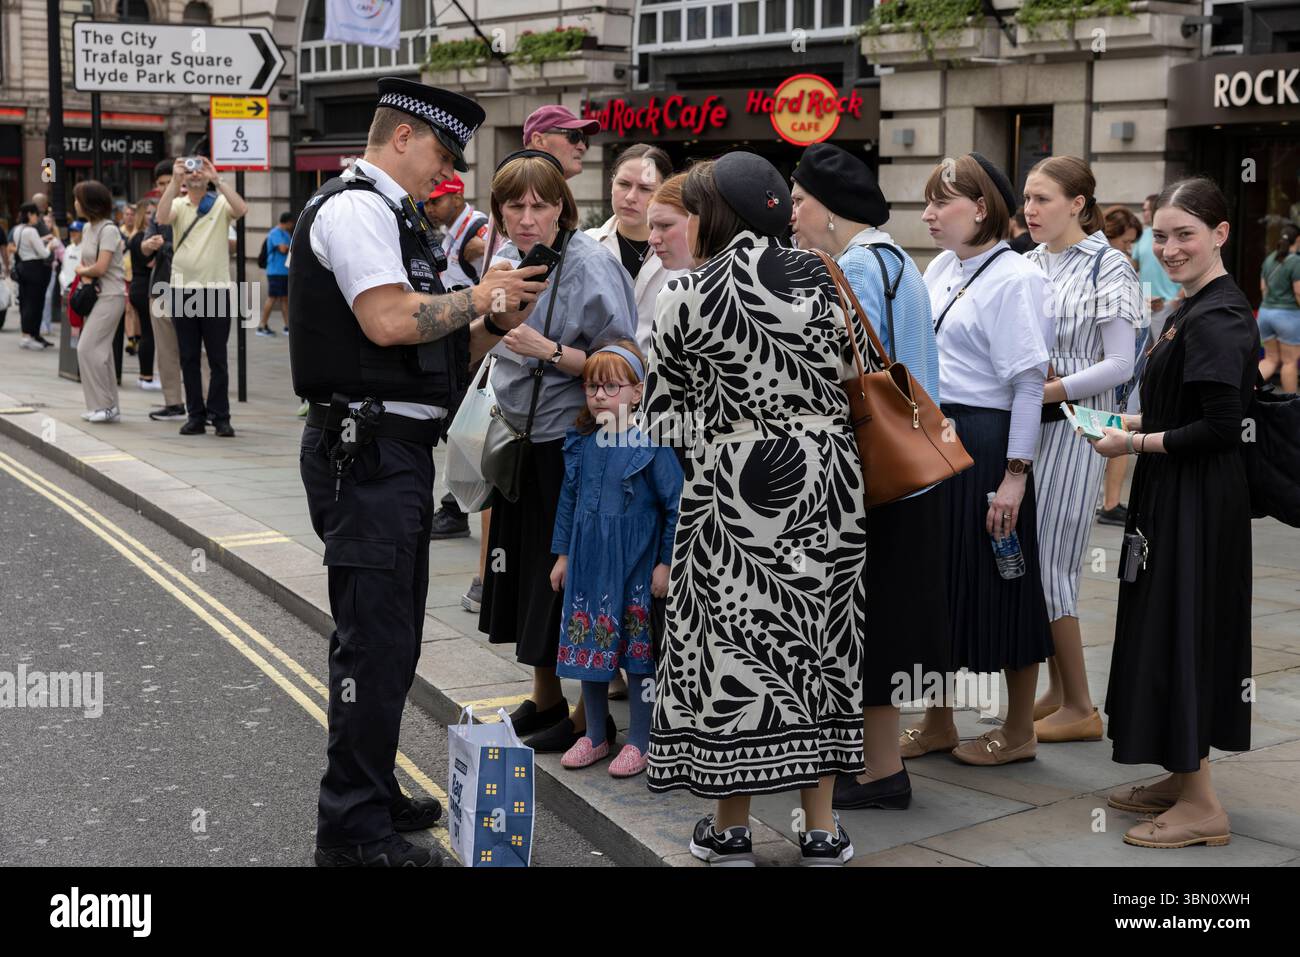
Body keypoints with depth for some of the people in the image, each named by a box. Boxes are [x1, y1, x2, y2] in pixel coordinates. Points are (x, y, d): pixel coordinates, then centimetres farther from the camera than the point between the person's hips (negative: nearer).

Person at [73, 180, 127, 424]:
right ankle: (108, 407, 14)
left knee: (87, 347, -13)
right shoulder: (88, 228, 13)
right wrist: (86, 273, -5)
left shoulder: (108, 229, -14)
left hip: (110, 296, -9)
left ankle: (104, 405, -8)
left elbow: (100, 267, -20)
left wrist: (81, 271, -2)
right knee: (101, 351, 9)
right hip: (95, 294, 9)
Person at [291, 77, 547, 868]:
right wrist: (478, 299, -11)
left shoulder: (391, 216, 19)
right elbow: (389, 321, -25)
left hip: (395, 450, 11)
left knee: (390, 638, 18)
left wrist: (490, 322, 7)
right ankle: (354, 830, 1)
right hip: (369, 450, -11)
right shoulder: (356, 208, -12)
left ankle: (373, 796, 31)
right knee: (374, 640, -7)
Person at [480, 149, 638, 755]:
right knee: (528, 568, 16)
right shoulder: (506, 258, 7)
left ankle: (587, 717, 13)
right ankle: (545, 699, 32)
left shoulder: (589, 264, -16)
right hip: (521, 439, 8)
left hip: (571, 444, -8)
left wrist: (548, 350, -24)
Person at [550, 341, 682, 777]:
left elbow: (675, 506, -11)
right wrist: (562, 555, 14)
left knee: (637, 652, 3)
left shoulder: (652, 446, -13)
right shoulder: (581, 444, 4)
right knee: (588, 648, 11)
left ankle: (639, 742, 15)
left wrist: (665, 564, -11)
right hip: (588, 563, 6)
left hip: (634, 566, -5)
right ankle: (594, 736, 26)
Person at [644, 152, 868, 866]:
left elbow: (662, 409, -1)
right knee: (819, 638, 11)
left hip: (734, 484, -4)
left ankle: (731, 828, 15)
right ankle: (821, 828, 16)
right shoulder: (823, 280, 3)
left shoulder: (687, 296, -8)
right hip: (827, 479, 4)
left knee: (733, 641, 6)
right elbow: (857, 380, 7)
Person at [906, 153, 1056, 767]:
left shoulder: (1015, 279, -13)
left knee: (993, 583, 3)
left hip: (983, 444, -8)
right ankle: (938, 723, 27)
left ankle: (1019, 732, 19)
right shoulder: (940, 269, 11)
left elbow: (1029, 383, -16)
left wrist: (1015, 475, -19)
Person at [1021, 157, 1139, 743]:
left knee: (1049, 562, -6)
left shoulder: (1107, 268, -7)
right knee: (1028, 558, 8)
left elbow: (1119, 365, -12)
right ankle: (1057, 689, 21)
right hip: (1024, 424, 7)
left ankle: (1080, 709, 5)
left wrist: (1046, 390, -18)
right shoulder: (1027, 265, 11)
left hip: (1072, 426, -7)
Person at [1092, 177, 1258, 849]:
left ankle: (1202, 806, 5)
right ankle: (1184, 778, 27)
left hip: (1197, 504, -10)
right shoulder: (1194, 305, 12)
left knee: (1180, 633, -4)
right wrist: (1132, 422, 7)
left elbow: (1220, 426, -23)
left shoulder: (1218, 317, -19)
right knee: (1171, 628, 16)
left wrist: (1134, 444, -13)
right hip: (1177, 497, 10)